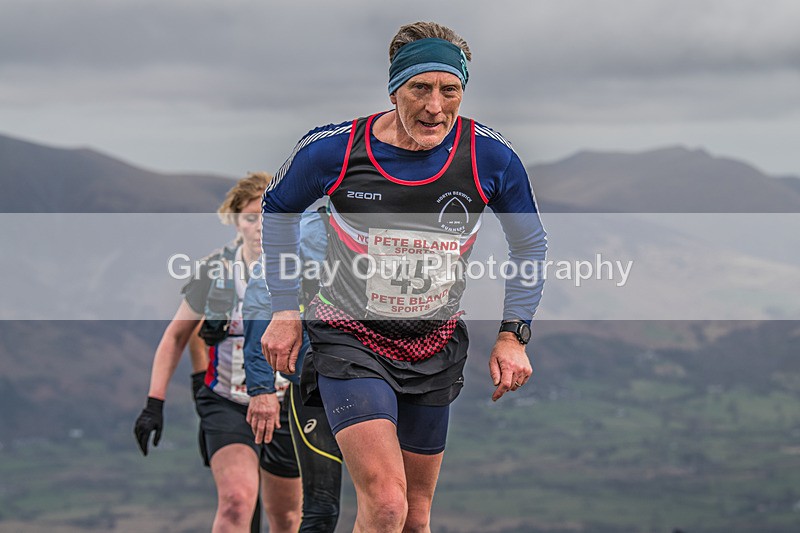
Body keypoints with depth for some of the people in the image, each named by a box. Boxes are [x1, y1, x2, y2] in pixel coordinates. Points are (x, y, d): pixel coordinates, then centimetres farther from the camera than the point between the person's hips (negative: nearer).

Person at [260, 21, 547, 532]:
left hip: (435, 351, 3)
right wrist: (285, 310, 2)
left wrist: (514, 336, -1)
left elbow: (530, 244, 5)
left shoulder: (491, 157, -13)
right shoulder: (333, 150, -17)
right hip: (349, 341, -3)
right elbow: (277, 211, 5)